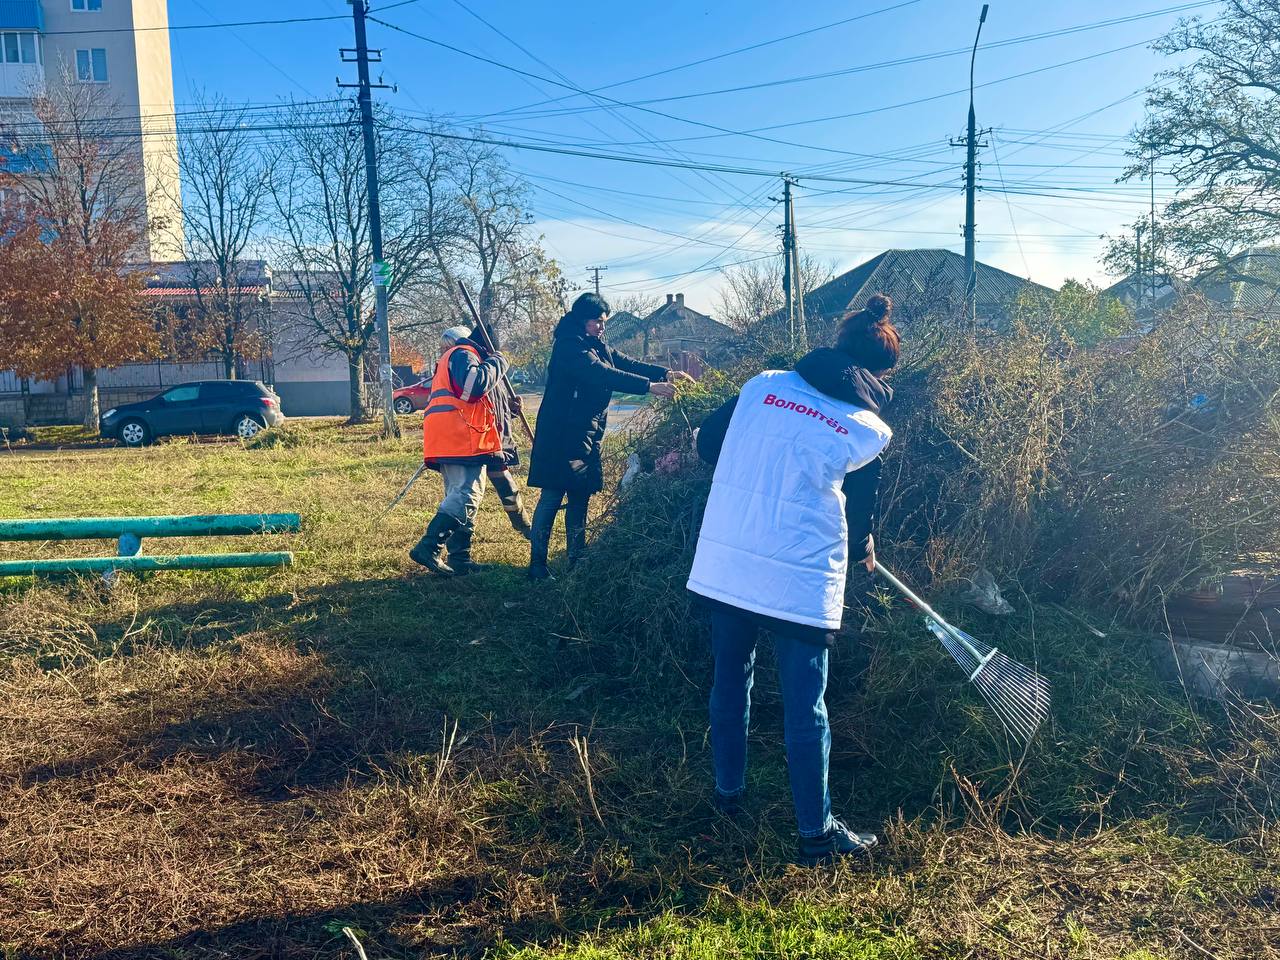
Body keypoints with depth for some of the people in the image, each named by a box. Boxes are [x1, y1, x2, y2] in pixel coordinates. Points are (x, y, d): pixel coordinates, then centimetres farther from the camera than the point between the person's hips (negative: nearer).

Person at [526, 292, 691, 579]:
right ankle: (537, 565, -1)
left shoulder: (598, 346, 14)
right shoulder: (569, 346, -15)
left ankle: (577, 562, 19)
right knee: (552, 498, -6)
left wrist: (666, 374, -6)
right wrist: (650, 386, -28)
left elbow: (628, 363, 9)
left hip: (586, 437, 9)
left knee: (579, 498, 11)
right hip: (561, 436, -9)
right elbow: (604, 374, -25)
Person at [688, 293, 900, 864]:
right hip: (800, 581, -4)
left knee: (730, 679, 21)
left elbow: (708, 444, 13)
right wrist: (862, 550, 30)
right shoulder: (868, 428, 0)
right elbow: (860, 508, 9)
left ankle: (728, 792, 37)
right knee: (805, 705, 6)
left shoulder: (764, 384, 7)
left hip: (722, 563, 4)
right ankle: (816, 832, 17)